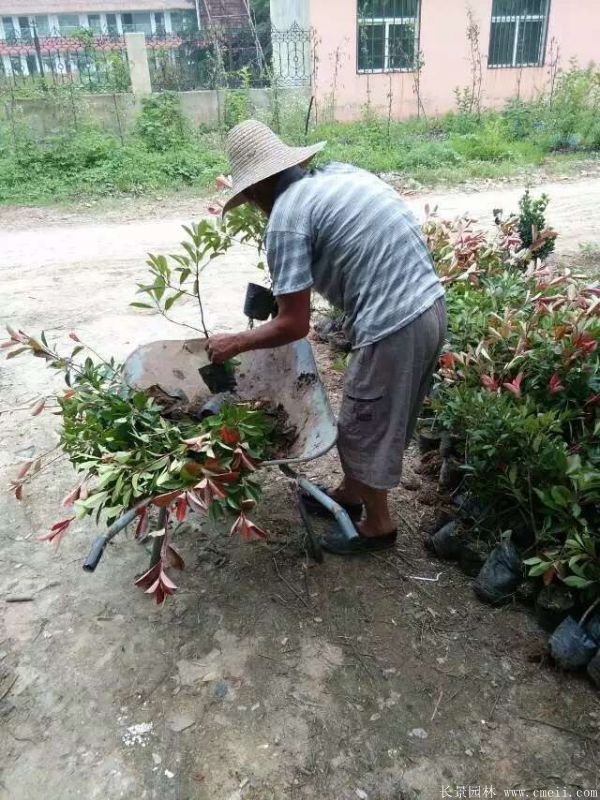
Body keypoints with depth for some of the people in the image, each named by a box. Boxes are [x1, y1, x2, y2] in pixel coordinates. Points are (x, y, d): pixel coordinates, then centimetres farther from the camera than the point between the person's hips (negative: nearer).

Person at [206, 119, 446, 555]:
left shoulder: (285, 219, -12)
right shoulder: (340, 172, 12)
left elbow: (294, 325, -12)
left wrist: (234, 343, 4)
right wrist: (289, 286, 27)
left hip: (393, 326, -9)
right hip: (430, 305, 9)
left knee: (365, 428, 12)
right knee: (375, 418, 24)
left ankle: (378, 525, 32)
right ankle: (350, 493, 45)